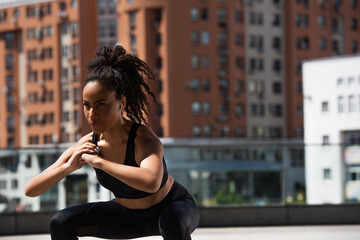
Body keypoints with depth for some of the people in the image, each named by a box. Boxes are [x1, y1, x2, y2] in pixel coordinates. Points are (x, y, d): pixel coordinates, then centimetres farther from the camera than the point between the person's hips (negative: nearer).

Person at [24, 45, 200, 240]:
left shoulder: (144, 140, -35)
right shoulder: (87, 146, -19)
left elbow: (152, 182, -59)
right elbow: (30, 190, -17)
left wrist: (99, 162, -48)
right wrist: (68, 167, -35)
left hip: (175, 207, -5)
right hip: (131, 214, 6)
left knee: (173, 223, -40)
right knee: (61, 224, -7)